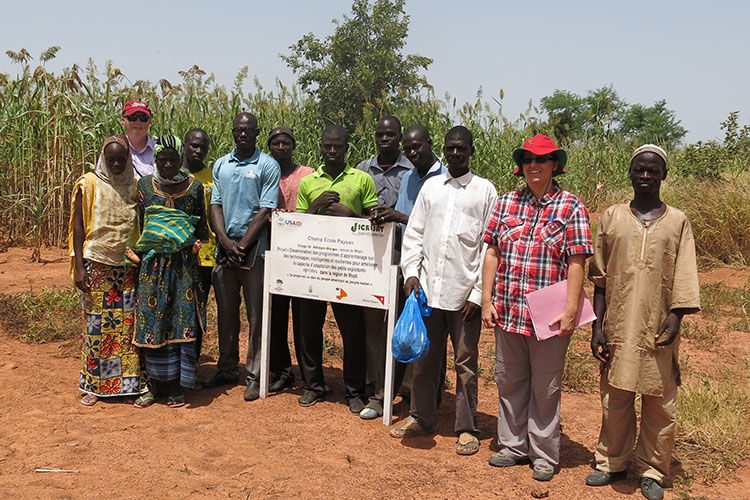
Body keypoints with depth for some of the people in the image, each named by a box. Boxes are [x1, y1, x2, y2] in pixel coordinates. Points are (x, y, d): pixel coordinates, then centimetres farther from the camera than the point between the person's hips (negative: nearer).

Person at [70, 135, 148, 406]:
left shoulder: (136, 186, 8)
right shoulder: (90, 184, 1)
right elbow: (78, 225, -1)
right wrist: (79, 266, -7)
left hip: (128, 265, 2)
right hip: (97, 264, -2)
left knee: (128, 323, 1)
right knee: (97, 323, 2)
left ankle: (130, 382, 10)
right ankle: (95, 385, 12)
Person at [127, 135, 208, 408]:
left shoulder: (194, 186, 3)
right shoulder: (144, 186, 5)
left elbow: (202, 224, 11)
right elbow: (136, 224, 9)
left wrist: (198, 242, -7)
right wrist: (134, 251, -5)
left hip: (184, 263, -1)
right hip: (153, 262, 1)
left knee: (182, 321, -2)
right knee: (152, 322, 3)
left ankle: (177, 387, 9)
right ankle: (155, 385, 16)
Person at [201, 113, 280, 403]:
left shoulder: (268, 166, -1)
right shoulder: (220, 165, 12)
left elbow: (266, 210, -7)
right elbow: (215, 205, 8)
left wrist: (242, 246, -12)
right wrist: (226, 241, -8)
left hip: (254, 251, -4)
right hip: (224, 249, 5)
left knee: (256, 315, -1)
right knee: (226, 312, 12)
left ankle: (254, 376, 6)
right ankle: (226, 370, 24)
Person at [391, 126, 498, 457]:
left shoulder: (485, 190, 2)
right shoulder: (431, 186, 11)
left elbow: (490, 245, -2)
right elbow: (414, 233, 12)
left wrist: (478, 293, -7)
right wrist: (411, 272, -1)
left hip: (464, 293, -3)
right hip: (427, 289, 3)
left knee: (466, 362, 5)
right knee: (424, 357, 12)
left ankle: (466, 428, 17)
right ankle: (421, 418, 28)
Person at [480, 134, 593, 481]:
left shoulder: (570, 207, -4)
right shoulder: (506, 202, 7)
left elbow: (576, 263, -8)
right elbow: (492, 253, 7)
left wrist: (570, 311, -13)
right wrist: (487, 300, 2)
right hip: (507, 311, 4)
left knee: (545, 387, 8)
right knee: (509, 381, 15)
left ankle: (544, 456, 23)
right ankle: (512, 446, 31)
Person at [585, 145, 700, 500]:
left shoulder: (677, 221, 5)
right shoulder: (612, 217, 6)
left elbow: (685, 278, 1)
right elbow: (600, 279, 6)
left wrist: (675, 318, -14)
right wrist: (597, 326, 1)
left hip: (659, 330, 0)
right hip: (619, 328, 1)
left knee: (660, 404, 6)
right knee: (615, 399, 8)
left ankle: (652, 470, 22)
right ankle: (612, 463, 25)